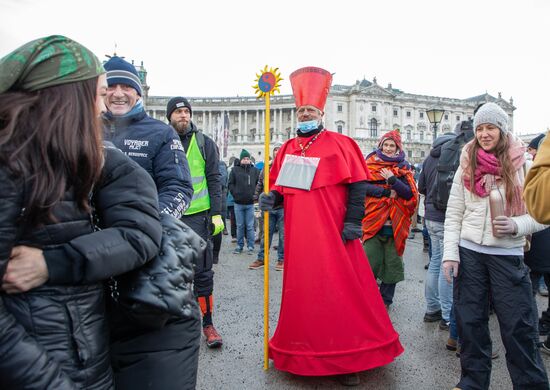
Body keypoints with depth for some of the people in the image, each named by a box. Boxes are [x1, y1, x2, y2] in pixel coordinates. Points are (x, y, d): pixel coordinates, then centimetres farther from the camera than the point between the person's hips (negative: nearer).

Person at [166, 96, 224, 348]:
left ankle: (207, 323, 14)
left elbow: (214, 179, 3)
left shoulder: (204, 143, 5)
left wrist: (216, 213, -4)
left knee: (203, 272, 2)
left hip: (198, 215, -1)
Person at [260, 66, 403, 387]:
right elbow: (280, 188, 19)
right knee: (301, 294, 12)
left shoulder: (340, 144, 1)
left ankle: (348, 359, 17)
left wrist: (353, 222, -11)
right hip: (298, 238, 5)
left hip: (333, 235, -4)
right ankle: (303, 354, 31)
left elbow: (358, 185, -3)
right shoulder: (288, 149, 14)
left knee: (341, 294, 0)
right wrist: (272, 198, -2)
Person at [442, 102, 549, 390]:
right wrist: (450, 253, -5)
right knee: (470, 322, 10)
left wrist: (516, 225, -19)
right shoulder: (466, 166, 4)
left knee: (519, 327, 3)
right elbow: (453, 214, 3)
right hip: (469, 252, 2)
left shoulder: (523, 166, -1)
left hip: (508, 255, -2)